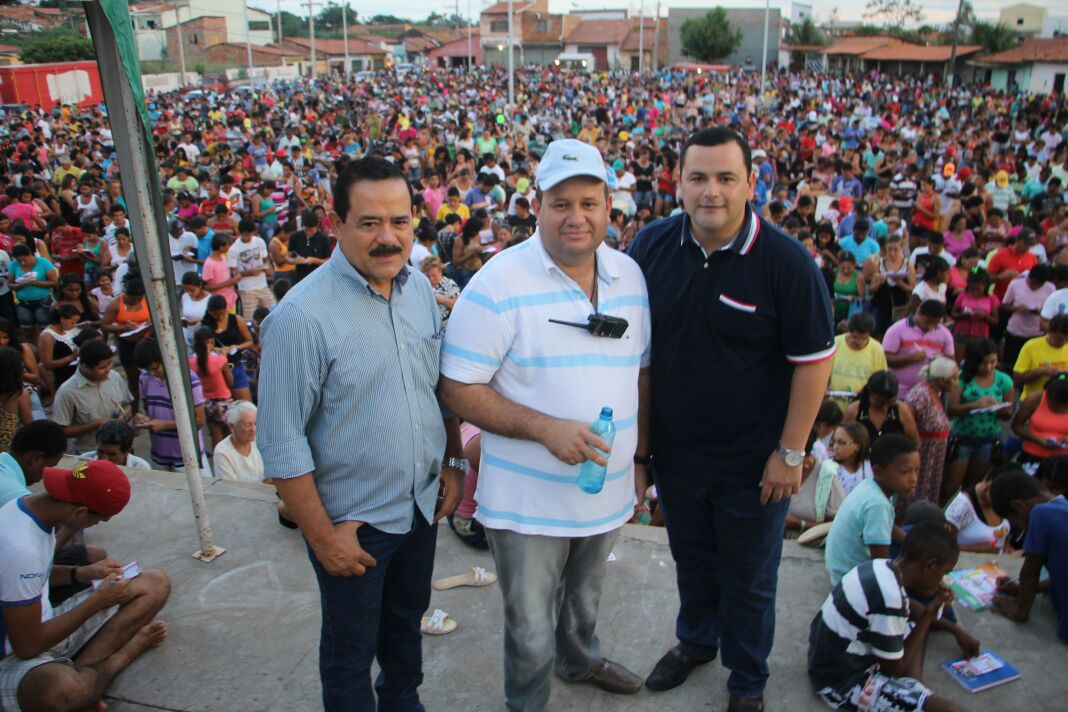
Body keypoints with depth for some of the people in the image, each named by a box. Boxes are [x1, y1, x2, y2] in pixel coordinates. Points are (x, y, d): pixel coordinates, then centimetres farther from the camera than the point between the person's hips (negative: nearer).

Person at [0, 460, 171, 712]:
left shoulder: (34, 505, -2)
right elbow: (28, 646, -25)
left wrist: (82, 573, 2)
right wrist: (98, 601, -14)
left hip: (43, 624, 9)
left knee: (156, 582, -1)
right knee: (61, 689, -44)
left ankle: (79, 670, -14)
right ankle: (130, 647, -14)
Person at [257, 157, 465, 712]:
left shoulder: (420, 289, -3)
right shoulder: (302, 315, -23)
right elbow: (280, 442, -21)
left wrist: (454, 462, 9)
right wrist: (322, 536, -17)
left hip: (422, 503, 6)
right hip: (353, 520, -6)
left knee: (407, 619, 28)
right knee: (351, 647, 16)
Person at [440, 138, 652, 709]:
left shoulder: (631, 276, 0)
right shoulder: (500, 283, -19)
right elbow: (458, 388, -18)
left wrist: (639, 458, 10)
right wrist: (545, 427, -28)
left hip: (609, 489, 6)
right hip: (528, 501, -5)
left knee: (586, 596, 30)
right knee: (530, 627, 13)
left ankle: (580, 660, 59)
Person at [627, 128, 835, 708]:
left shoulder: (787, 262, -17)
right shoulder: (652, 245, -6)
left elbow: (814, 360, -13)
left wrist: (790, 452, -13)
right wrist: (637, 429, 3)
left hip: (751, 461, -3)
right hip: (673, 449, 4)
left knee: (748, 580, 16)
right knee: (691, 562, 25)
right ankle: (696, 641, 53)